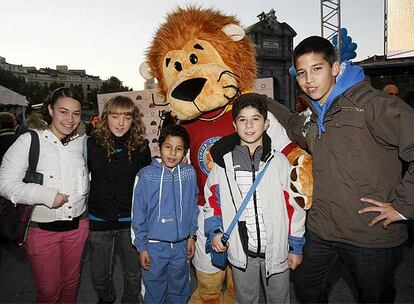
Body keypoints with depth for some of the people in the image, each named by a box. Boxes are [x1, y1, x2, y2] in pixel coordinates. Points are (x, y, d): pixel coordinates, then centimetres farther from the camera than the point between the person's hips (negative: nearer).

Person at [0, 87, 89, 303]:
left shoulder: (82, 142, 1)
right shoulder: (29, 141, -12)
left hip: (77, 225, 4)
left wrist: (83, 193, 0)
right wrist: (45, 195, -23)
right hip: (42, 229, -4)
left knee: (71, 281, 22)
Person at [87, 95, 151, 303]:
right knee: (99, 276, 18)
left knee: (133, 273, 16)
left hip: (131, 220, 0)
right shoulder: (92, 143, -6)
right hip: (99, 220, 1)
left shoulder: (141, 146, -6)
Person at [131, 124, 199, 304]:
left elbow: (193, 207, 4)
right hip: (154, 246, -2)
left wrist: (192, 235, 5)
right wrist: (141, 246, -5)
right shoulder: (146, 175, -12)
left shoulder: (189, 173, -5)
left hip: (182, 245, 2)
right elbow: (138, 214, -7)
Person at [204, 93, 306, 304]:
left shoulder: (279, 161, -6)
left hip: (276, 249, 0)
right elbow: (213, 203, 4)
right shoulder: (223, 163, -3)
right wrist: (214, 232, -10)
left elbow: (294, 206, -2)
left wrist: (296, 247, 0)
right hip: (241, 251, 1)